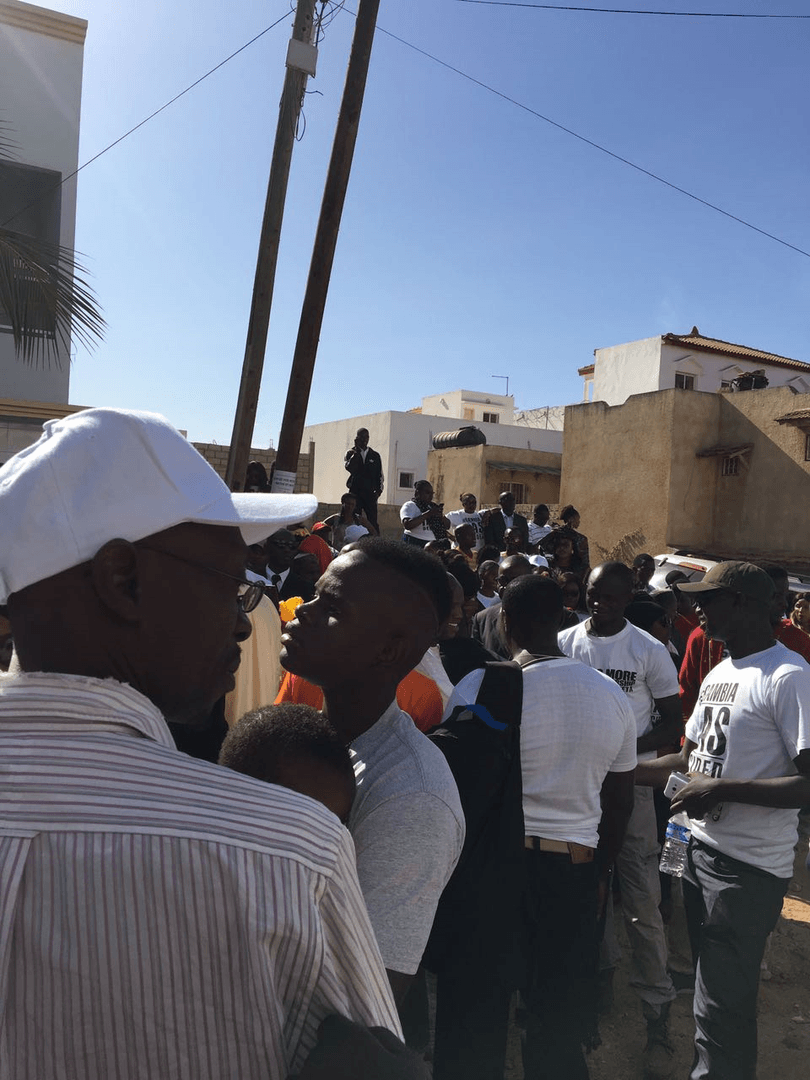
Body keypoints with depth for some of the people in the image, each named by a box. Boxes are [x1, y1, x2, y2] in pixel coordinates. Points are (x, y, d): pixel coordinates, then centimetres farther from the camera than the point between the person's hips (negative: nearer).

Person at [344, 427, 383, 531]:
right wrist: (356, 451, -8)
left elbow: (380, 475, 13)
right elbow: (349, 468, -11)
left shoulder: (375, 455, 13)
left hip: (370, 494, 0)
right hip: (355, 492, 0)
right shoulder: (350, 453, 10)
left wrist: (379, 490, -1)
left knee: (373, 521, -8)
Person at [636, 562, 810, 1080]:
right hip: (702, 848, 8)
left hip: (749, 868, -8)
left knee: (723, 1008, 3)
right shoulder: (719, 672, 10)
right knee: (712, 985, 23)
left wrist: (721, 789, -24)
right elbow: (691, 759, 17)